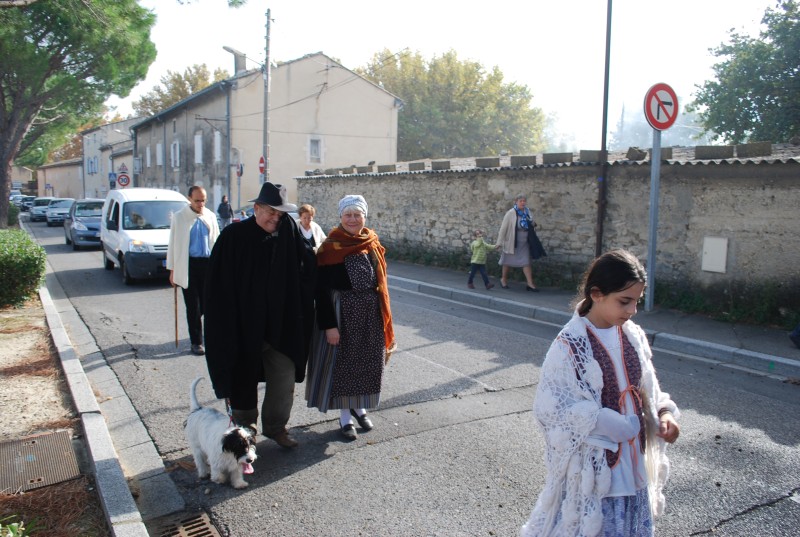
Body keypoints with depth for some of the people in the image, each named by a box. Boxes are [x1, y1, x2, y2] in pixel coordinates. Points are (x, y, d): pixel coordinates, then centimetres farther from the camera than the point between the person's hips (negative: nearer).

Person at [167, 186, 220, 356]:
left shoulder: (211, 216, 7)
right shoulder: (179, 217, -1)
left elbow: (216, 241, 12)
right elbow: (173, 244, 1)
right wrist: (172, 270, -1)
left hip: (208, 263, 3)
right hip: (188, 265, -2)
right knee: (193, 306, 3)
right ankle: (196, 342, 14)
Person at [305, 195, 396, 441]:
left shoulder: (372, 245, 5)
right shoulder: (330, 248, -10)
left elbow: (381, 282, 11)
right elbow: (322, 289, -12)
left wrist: (385, 318, 10)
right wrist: (329, 325, -17)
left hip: (371, 315, 5)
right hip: (342, 314, -4)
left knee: (367, 363, 13)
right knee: (342, 363, 6)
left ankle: (359, 407, 34)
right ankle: (345, 416, 22)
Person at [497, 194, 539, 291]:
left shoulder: (527, 212, 0)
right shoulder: (510, 213, -16)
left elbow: (531, 225, 17)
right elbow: (503, 228, -14)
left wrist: (532, 224, -7)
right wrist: (500, 242, -14)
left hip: (524, 243, 4)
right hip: (511, 243, -4)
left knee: (526, 262, 0)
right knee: (508, 262, 12)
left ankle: (530, 283, 0)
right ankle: (503, 279, 32)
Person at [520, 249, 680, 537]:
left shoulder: (633, 336, 0)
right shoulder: (570, 345, -20)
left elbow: (647, 388, 12)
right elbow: (553, 407, -21)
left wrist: (664, 412, -9)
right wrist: (621, 427, -19)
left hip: (633, 463, 6)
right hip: (591, 467, -6)